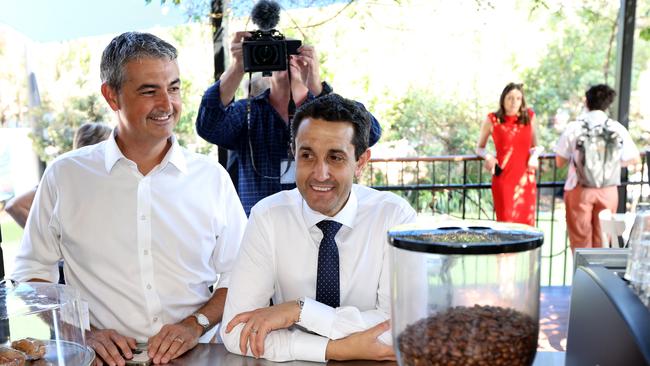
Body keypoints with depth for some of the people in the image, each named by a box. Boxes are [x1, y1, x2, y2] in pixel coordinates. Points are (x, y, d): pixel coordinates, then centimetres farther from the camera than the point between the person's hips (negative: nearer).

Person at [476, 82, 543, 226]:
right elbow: (479, 148, 9)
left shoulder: (529, 117, 6)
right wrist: (488, 156, -11)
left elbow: (536, 146, 17)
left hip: (526, 179, 3)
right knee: (506, 222, -3)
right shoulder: (491, 120, -1)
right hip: (503, 179, -2)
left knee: (526, 223, 4)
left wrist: (535, 155, -4)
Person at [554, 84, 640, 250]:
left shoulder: (573, 128, -6)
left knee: (580, 240, 8)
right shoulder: (617, 128, -2)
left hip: (579, 190, -1)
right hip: (608, 191, 2)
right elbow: (634, 159, 6)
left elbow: (560, 162, -2)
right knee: (602, 241, 13)